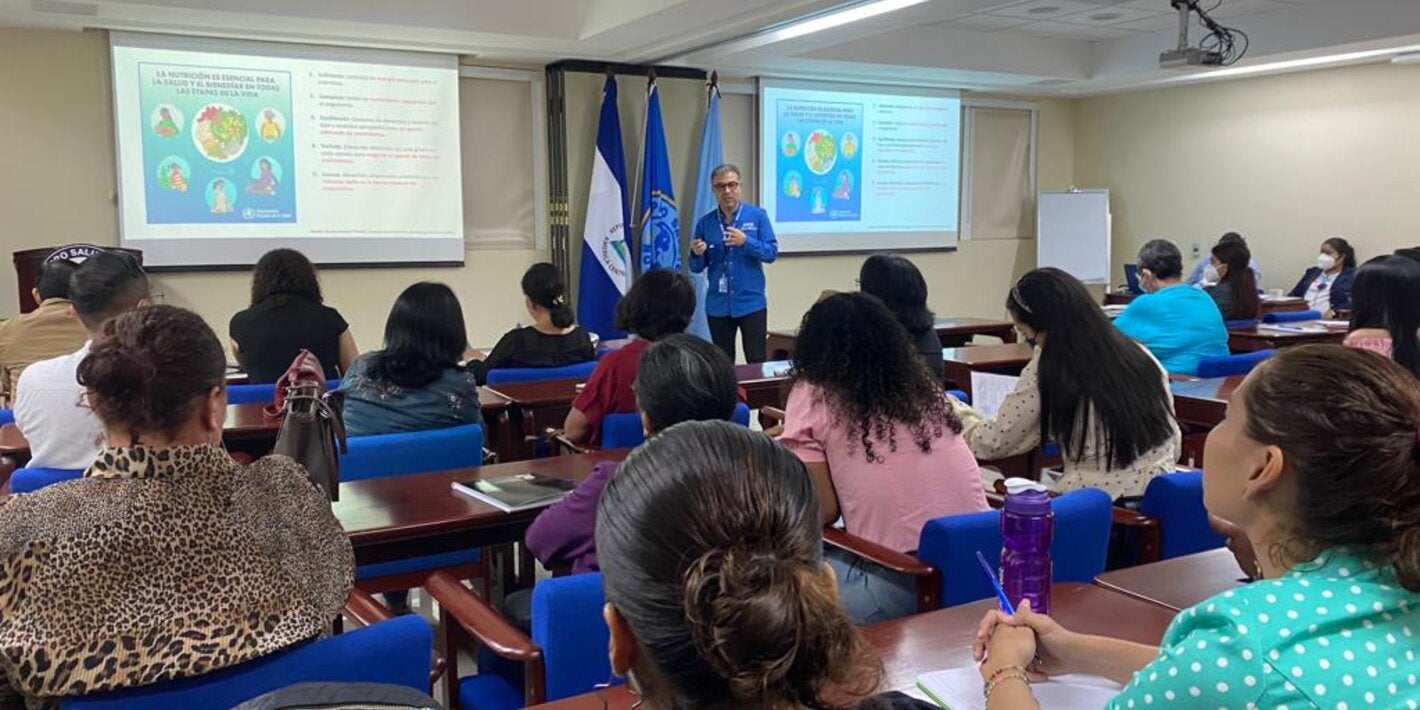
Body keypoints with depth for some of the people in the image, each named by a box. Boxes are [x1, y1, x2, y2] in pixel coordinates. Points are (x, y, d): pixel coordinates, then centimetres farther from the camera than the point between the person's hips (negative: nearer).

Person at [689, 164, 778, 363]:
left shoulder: (758, 216, -1)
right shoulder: (705, 223, 4)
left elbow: (772, 253, -7)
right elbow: (697, 267, 5)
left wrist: (746, 241, -22)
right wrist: (697, 254, -17)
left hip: (751, 303, -2)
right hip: (718, 306, 2)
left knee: (756, 362, 2)